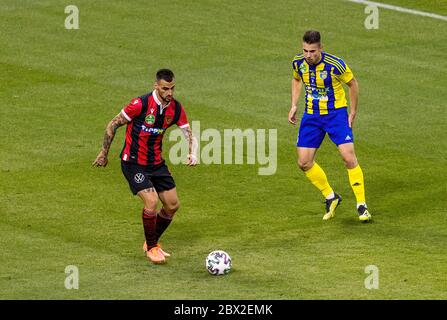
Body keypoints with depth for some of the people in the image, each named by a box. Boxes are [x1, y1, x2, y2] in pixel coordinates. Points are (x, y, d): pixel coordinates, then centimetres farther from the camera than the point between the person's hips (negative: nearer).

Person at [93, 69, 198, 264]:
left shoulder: (176, 109, -5)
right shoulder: (141, 104, -21)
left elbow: (189, 134, 1)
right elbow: (113, 125, -11)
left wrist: (193, 153, -21)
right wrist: (104, 153, -5)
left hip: (156, 163, 6)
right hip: (133, 163, -6)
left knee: (172, 205, 6)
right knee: (151, 201, -20)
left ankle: (153, 242, 29)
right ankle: (151, 248, 1)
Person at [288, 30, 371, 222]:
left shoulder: (335, 64, -21)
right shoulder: (298, 62, -7)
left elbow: (352, 83, -4)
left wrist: (353, 113, -2)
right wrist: (294, 105, 7)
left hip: (336, 113, -5)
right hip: (311, 115, 5)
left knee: (349, 157, -17)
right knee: (304, 163, -1)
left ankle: (362, 206, -6)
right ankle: (331, 197, 20)